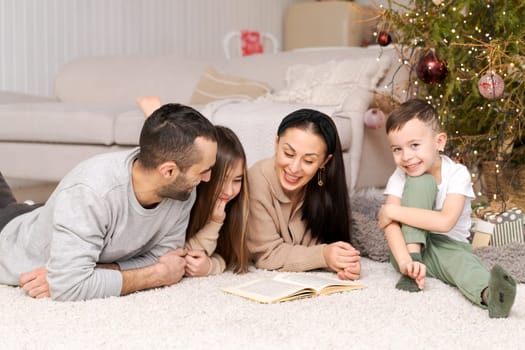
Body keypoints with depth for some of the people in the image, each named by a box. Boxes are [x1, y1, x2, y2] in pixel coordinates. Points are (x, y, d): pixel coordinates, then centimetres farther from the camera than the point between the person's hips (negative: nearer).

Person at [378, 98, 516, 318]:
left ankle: (489, 293, -74)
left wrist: (392, 211, -28)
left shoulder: (457, 174, -15)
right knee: (420, 182, -22)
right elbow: (390, 223, -21)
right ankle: (412, 264, -29)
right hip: (412, 246, 1)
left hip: (448, 247, -1)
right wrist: (405, 260, -40)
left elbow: (445, 222, -30)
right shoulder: (400, 177, -8)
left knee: (462, 260, -40)